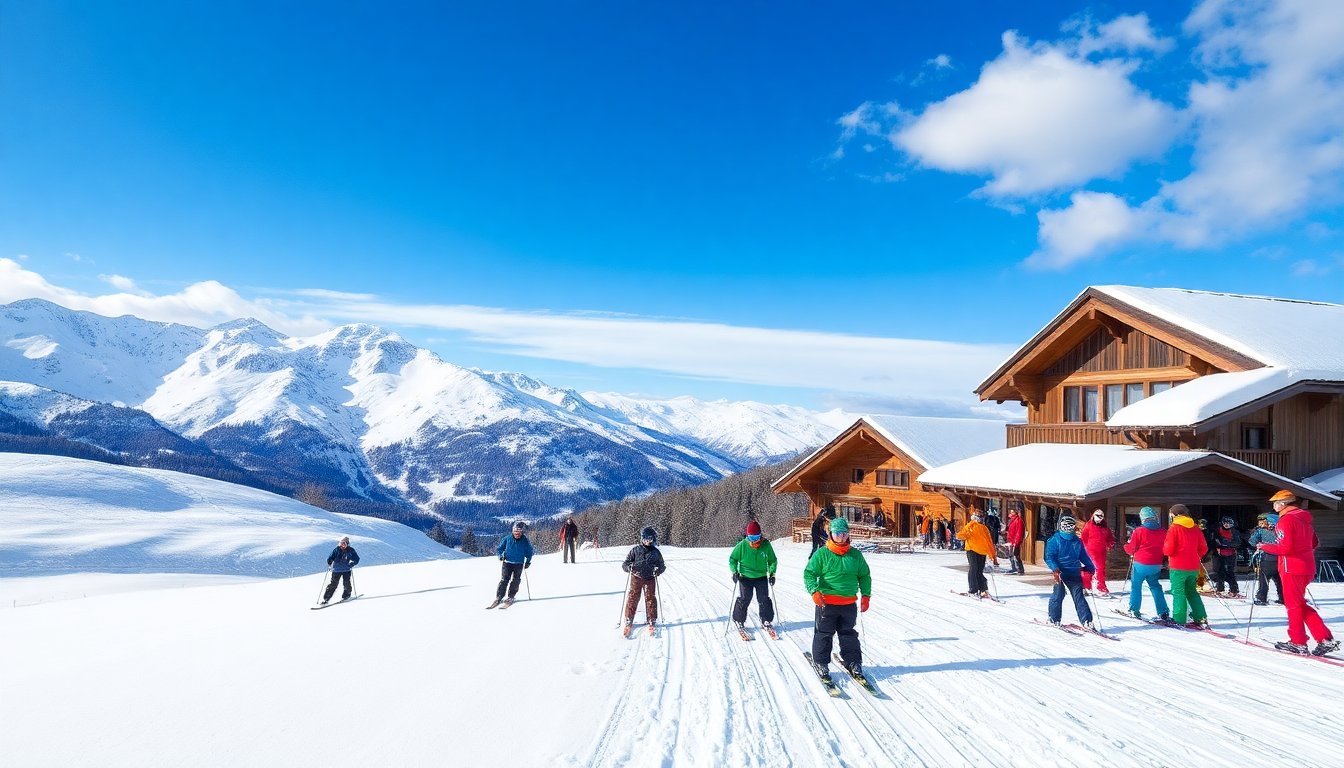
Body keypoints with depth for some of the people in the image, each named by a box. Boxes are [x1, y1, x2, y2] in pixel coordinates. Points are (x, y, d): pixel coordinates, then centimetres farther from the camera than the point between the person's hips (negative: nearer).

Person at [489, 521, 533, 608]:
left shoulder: (525, 541, -5)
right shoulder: (507, 539, -4)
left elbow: (529, 552, 9)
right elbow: (499, 548, 6)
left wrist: (528, 562, 3)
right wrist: (501, 555, -10)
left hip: (519, 564, 0)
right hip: (507, 562, 0)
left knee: (515, 581, 0)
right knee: (504, 580, -8)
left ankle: (511, 597, 11)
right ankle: (498, 598, -5)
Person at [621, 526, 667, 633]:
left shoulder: (655, 552, 5)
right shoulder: (635, 550, 1)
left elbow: (662, 565, 10)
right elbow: (625, 564, 2)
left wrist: (658, 570, -12)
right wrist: (629, 567, -20)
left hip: (650, 579, 1)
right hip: (636, 577, -1)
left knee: (651, 599, 2)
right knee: (632, 598, -2)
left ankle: (652, 621, 14)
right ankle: (628, 621, 9)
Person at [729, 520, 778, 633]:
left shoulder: (766, 545, -9)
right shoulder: (742, 545, -13)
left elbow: (773, 561, 6)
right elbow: (732, 559, 0)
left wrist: (772, 573, -3)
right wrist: (734, 572, -9)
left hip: (762, 578, 2)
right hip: (745, 578, -1)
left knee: (764, 600, 5)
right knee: (743, 600, 2)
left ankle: (766, 622, 19)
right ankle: (739, 621, 18)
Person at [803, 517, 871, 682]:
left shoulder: (855, 555, 6)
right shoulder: (822, 554, -6)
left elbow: (864, 575, 16)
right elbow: (809, 573, -6)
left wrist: (866, 595, 8)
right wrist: (814, 591, -20)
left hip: (849, 603, 3)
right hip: (826, 602, -3)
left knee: (848, 633, 15)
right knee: (824, 633, 5)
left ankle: (853, 662, 27)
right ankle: (820, 662, 18)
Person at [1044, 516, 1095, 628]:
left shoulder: (1077, 542, 10)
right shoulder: (1055, 540, -7)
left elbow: (1084, 556, 23)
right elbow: (1049, 557, -12)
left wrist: (1091, 568, 20)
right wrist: (1055, 569, -25)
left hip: (1074, 573, 4)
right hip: (1060, 572, -4)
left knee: (1078, 596, 2)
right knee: (1059, 594, -2)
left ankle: (1086, 620, 3)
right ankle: (1054, 619, 11)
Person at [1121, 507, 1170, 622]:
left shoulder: (1139, 531, -14)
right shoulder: (1162, 532, 0)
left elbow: (1131, 548, -8)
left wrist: (1127, 546, 13)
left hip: (1141, 564, -4)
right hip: (1156, 565, 5)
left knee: (1136, 586, 8)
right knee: (1155, 587, 15)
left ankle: (1134, 610, 9)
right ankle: (1163, 612, 10)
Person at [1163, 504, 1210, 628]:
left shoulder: (1174, 528, -12)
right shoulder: (1195, 528, 7)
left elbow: (1168, 549, -15)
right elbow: (1203, 548, 9)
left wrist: (1165, 548, 6)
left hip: (1178, 567, -6)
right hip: (1193, 567, 6)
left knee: (1178, 593, 0)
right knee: (1191, 592, 17)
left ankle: (1178, 620, 1)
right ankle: (1201, 618, 13)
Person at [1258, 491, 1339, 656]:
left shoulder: (1286, 520, -16)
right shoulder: (1305, 518, 12)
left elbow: (1285, 548, -21)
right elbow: (1314, 543, 18)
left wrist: (1265, 547, -8)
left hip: (1292, 567, -8)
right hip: (1307, 566, 8)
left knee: (1293, 604, 2)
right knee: (1299, 603, 16)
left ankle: (1298, 642, 9)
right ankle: (1325, 638, 9)